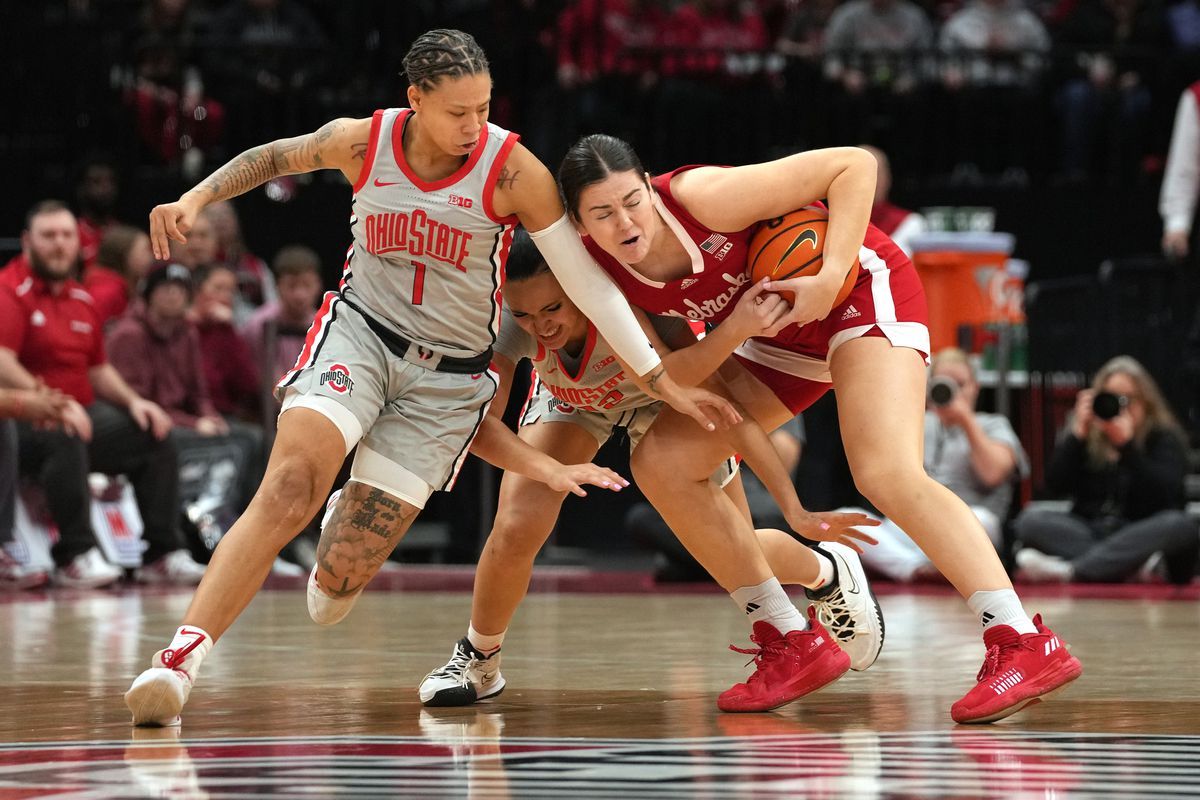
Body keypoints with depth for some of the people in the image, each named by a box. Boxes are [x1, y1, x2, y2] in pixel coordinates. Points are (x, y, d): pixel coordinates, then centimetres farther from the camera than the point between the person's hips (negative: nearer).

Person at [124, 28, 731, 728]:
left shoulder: (513, 170, -16)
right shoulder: (364, 142, -9)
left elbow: (589, 283, -11)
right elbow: (273, 158, 13)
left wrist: (668, 387, -10)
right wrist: (196, 199, -2)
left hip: (450, 376, -1)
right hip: (360, 333, 1)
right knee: (290, 487, -26)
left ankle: (354, 519, 34)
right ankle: (183, 655, -29)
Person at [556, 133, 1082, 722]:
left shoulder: (701, 197, -30)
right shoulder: (600, 269, -12)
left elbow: (853, 164, -25)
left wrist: (830, 277, -33)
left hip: (863, 287, -8)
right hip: (786, 336, 8)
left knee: (887, 476, -27)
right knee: (661, 463, -1)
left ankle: (1025, 645, -30)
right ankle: (790, 645, 5)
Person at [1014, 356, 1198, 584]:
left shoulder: (1164, 437, 4)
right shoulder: (1088, 438, 12)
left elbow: (1165, 494, -15)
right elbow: (1056, 484, -3)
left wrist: (1126, 444, -21)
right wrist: (1078, 434, -11)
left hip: (1140, 538, -2)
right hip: (1086, 534, 2)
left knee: (1181, 525, -35)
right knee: (1031, 520, -23)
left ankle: (1067, 570, -45)